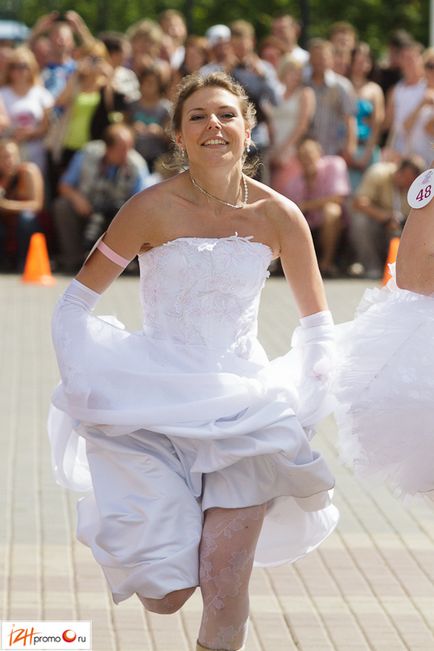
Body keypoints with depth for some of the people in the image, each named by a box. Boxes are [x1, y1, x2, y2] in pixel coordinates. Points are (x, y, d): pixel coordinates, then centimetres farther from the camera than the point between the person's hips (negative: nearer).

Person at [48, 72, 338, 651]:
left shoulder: (279, 216, -4)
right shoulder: (153, 209, -10)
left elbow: (317, 326, 10)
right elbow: (76, 303, -2)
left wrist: (307, 403, 2)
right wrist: (82, 389, -10)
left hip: (245, 407, 1)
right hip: (156, 405, -1)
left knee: (224, 595, -10)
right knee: (164, 598, -3)